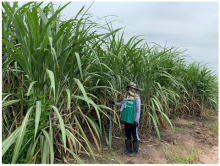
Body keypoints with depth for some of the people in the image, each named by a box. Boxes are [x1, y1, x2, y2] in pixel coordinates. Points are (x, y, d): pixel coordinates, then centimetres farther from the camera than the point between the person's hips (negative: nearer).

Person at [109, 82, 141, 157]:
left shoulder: (136, 98, -12)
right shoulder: (126, 97, 3)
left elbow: (138, 110, -14)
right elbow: (122, 105, 20)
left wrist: (136, 120, -19)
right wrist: (114, 103, 15)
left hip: (133, 120, -5)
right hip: (126, 119, 6)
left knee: (134, 135, 7)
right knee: (128, 135, 16)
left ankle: (135, 150, 24)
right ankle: (128, 149, 31)